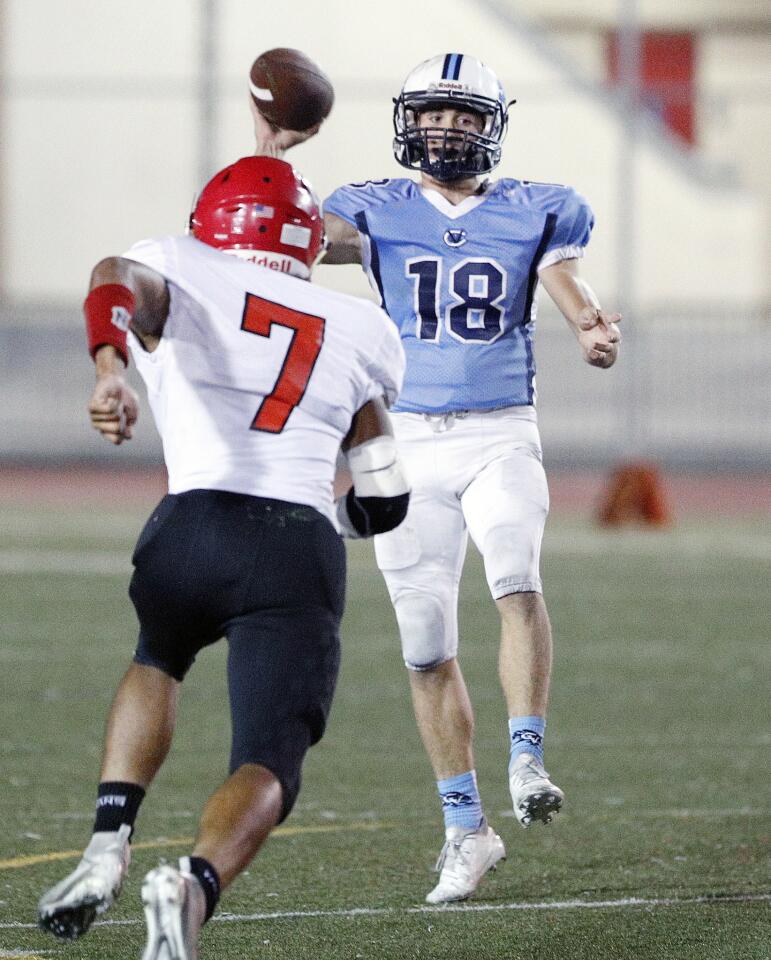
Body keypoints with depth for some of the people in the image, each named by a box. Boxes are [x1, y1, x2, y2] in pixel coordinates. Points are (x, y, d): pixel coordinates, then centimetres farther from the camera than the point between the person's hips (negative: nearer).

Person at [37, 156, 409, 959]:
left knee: (158, 660, 33)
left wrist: (110, 369, -29)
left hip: (196, 530, 0)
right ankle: (194, 886, -32)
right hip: (305, 553, 0)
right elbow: (383, 503, 25)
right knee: (268, 767, 0)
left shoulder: (178, 272, 16)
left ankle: (107, 847, 15)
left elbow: (117, 284, -11)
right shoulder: (359, 332, 23)